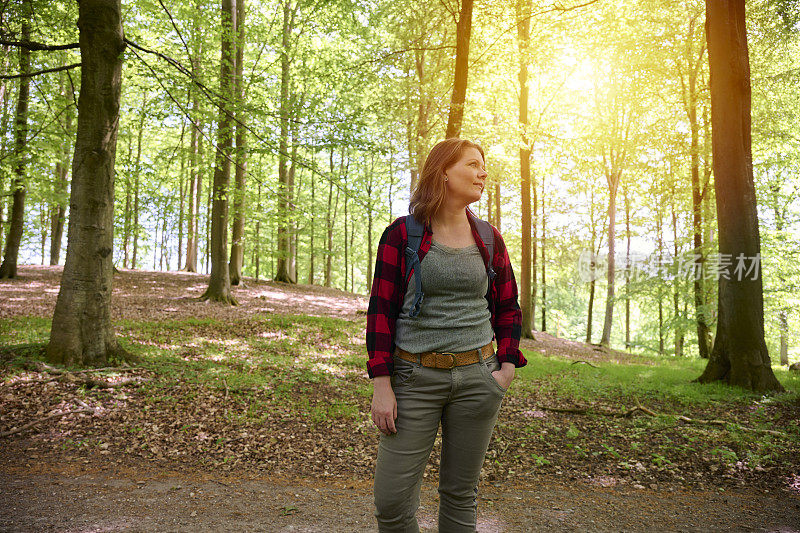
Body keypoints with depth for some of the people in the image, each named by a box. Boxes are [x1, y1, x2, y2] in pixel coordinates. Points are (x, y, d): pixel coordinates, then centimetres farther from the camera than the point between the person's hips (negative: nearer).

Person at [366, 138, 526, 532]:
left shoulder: (489, 238, 8)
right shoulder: (402, 234, -3)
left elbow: (509, 308, 15)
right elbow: (381, 310, -4)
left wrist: (508, 366, 2)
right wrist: (381, 384, -9)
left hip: (477, 377, 3)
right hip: (415, 377, -2)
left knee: (460, 494, 12)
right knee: (391, 499, -2)